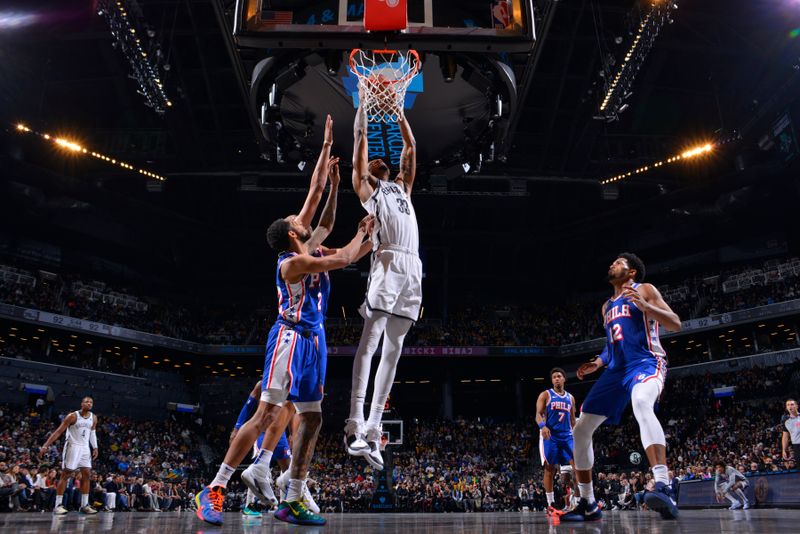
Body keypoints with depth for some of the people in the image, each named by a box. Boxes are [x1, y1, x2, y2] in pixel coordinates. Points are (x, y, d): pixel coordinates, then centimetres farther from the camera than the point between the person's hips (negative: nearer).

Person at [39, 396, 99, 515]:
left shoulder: (93, 418, 6)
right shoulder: (72, 416, -10)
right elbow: (58, 432, -11)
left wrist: (95, 448, 11)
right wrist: (45, 446, -17)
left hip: (85, 448, 6)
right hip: (72, 446, -6)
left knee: (87, 475, 2)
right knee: (65, 475, -4)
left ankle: (84, 505, 6)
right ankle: (58, 505, 0)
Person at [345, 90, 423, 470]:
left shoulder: (402, 187, 32)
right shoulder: (367, 188, 17)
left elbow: (410, 147, 38)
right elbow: (360, 147, 15)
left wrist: (398, 111, 40)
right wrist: (363, 109, 23)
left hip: (413, 268, 6)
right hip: (388, 263, -6)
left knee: (393, 348, 2)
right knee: (370, 339, -15)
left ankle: (373, 430, 4)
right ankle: (355, 424, -18)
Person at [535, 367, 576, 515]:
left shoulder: (570, 398, 16)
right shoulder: (545, 395, 3)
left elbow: (572, 419, 20)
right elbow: (538, 414, -6)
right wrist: (543, 426, -27)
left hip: (567, 436, 4)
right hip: (550, 436, -4)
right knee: (550, 469, -4)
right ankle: (550, 505, 2)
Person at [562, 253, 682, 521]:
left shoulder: (644, 290, 4)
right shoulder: (607, 306, 24)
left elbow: (676, 324, -5)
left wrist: (644, 306, -19)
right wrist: (596, 363, 14)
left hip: (647, 363, -7)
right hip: (616, 369, 8)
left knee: (641, 403, -43)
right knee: (580, 431, 0)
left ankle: (664, 489, -51)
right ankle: (588, 505, 11)